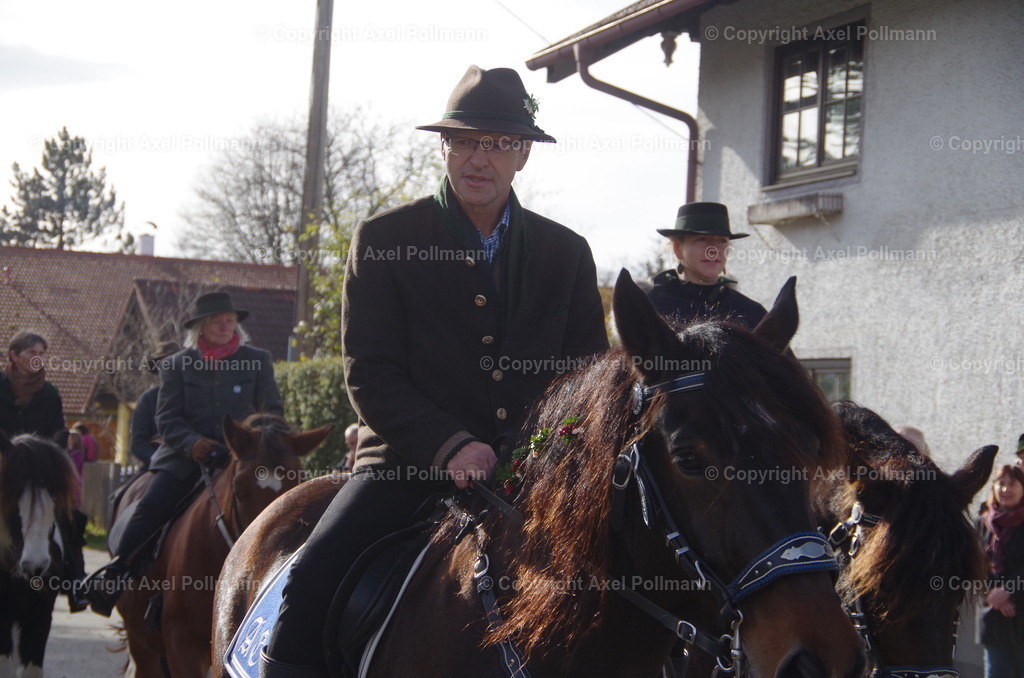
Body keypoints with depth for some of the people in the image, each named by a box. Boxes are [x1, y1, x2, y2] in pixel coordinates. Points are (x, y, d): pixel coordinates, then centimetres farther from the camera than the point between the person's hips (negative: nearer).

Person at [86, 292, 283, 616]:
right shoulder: (177, 365, 10)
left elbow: (272, 411, 13)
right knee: (151, 507, -20)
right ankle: (112, 577, -11)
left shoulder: (258, 361, 11)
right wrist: (191, 443, -16)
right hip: (185, 457, -1)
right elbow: (166, 417, 3)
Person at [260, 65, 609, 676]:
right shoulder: (384, 240, 3)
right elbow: (368, 375, -4)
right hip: (410, 463, -2)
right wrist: (448, 446, -20)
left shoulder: (567, 253, 12)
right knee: (311, 584, -25)